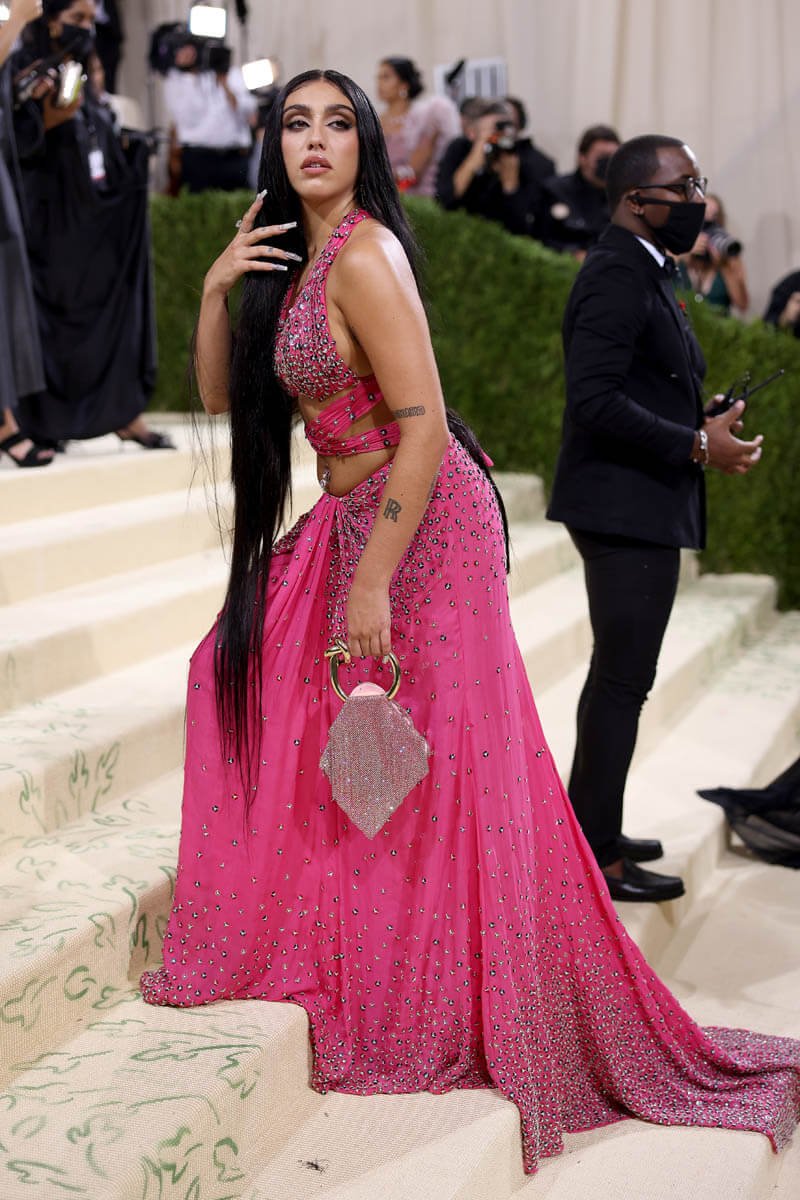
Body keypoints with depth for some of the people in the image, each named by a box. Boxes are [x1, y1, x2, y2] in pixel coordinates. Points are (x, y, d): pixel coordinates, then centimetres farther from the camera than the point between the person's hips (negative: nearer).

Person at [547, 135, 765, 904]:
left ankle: (587, 830, 29)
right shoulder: (618, 274, -16)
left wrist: (699, 419, 9)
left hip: (637, 506, 11)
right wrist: (696, 444, -22)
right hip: (627, 510, -11)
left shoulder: (639, 270, 16)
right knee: (623, 680, -4)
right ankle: (596, 857, 5)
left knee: (618, 676, 18)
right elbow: (594, 398, -25)